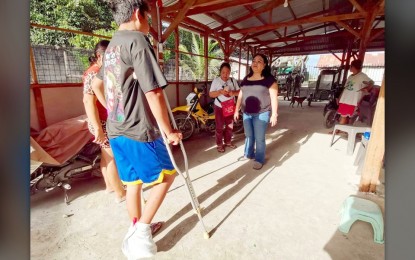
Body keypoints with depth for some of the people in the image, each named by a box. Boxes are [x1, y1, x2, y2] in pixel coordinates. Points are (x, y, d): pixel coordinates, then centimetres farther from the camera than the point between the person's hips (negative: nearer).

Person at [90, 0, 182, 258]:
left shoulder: (112, 47, 16)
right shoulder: (137, 40, -12)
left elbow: (96, 85, 27)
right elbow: (153, 93, -20)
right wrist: (168, 131, -13)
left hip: (116, 131, 9)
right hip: (139, 131, -8)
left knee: (133, 182, 19)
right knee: (166, 175, 10)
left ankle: (137, 228, 36)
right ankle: (141, 231, 13)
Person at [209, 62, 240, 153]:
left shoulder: (233, 80, 3)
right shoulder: (216, 81, -7)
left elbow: (239, 91, 3)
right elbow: (211, 94, -10)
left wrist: (233, 92, -18)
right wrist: (220, 92, -26)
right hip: (219, 107, -4)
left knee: (230, 126, 15)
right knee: (219, 127, 3)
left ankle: (228, 141, 33)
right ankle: (219, 144, 17)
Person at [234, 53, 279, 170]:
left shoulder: (269, 79, -5)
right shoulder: (246, 79, 11)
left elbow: (274, 97, -7)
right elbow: (240, 95, 15)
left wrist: (274, 114, -11)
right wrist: (237, 110, 14)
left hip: (261, 113, -5)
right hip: (247, 113, 5)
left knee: (259, 138, 3)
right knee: (248, 136, 18)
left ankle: (259, 160, 19)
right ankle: (248, 154, 38)